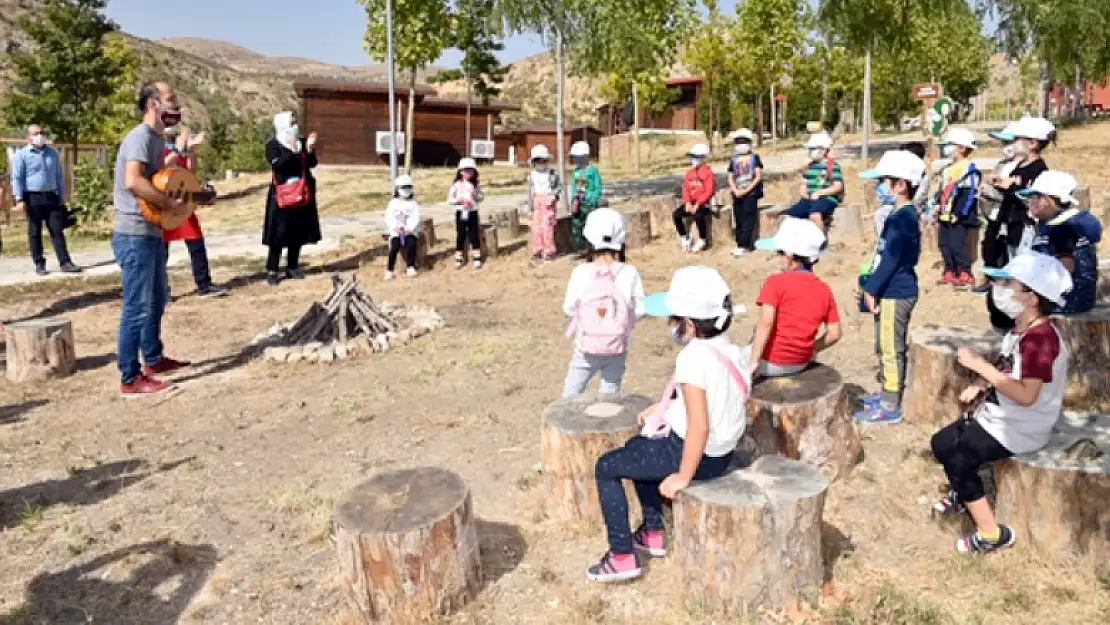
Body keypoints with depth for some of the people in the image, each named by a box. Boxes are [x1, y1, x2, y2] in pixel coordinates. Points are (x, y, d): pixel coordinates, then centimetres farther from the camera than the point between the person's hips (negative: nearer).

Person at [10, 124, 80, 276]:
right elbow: (17, 178, -5)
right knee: (35, 233, 4)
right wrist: (19, 199, -14)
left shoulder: (52, 153, 12)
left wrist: (62, 198, 14)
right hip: (33, 198, -3)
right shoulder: (21, 155, -1)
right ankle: (39, 264, 10)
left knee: (57, 231, 1)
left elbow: (59, 176, 16)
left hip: (51, 197, 3)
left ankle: (65, 263, 1)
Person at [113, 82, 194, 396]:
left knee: (157, 299, 21)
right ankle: (130, 379, 4)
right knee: (137, 307, -4)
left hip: (152, 233, 10)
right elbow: (133, 181, -32)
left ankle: (153, 360, 36)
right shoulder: (141, 136, -16)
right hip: (135, 235, -10)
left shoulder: (157, 138, 14)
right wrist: (170, 203, -22)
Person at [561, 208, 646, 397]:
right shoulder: (629, 273, -13)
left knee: (571, 396, 17)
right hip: (617, 350, 1)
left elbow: (569, 309, -7)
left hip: (586, 349, 0)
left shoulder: (580, 272, -14)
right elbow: (640, 311, -8)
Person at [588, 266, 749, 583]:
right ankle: (653, 533, 36)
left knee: (606, 467, 5)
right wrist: (664, 408, 23)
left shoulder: (693, 357, -26)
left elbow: (699, 425, -31)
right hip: (722, 452, 9)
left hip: (696, 454, -9)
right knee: (637, 447, 31)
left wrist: (683, 476, -21)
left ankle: (622, 557, 7)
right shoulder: (731, 350, 2)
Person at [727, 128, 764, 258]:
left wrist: (746, 190, -15)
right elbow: (731, 178, 12)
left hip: (751, 192, -5)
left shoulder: (754, 158, 2)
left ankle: (743, 245, -19)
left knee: (748, 218, -13)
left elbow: (758, 177, -5)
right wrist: (735, 190, -6)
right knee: (739, 220, 6)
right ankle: (740, 244, 12)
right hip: (737, 193, 5)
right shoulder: (733, 160, 14)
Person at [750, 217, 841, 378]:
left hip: (772, 362, -6)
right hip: (800, 364, 7)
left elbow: (766, 322, -23)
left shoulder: (776, 282, -14)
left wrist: (754, 361, -22)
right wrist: (811, 350, 17)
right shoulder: (824, 289, 3)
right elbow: (834, 334, 2)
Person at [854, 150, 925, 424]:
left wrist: (871, 290, -14)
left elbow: (889, 261, -22)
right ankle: (887, 394, 33)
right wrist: (873, 287, 18)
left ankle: (890, 407, 7)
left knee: (891, 349, -2)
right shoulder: (908, 215, 11)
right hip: (898, 291, 10)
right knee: (885, 347, 20)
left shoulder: (899, 219, -21)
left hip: (895, 294, -10)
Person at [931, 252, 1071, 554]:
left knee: (958, 460, -17)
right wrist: (980, 387, -1)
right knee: (941, 443, 11)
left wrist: (980, 365, -31)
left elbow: (1026, 395, -33)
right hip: (998, 416, 10)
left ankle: (992, 534, -2)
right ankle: (961, 494, 38)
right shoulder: (1020, 328, 4)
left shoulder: (1041, 338, -27)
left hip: (1021, 430, -10)